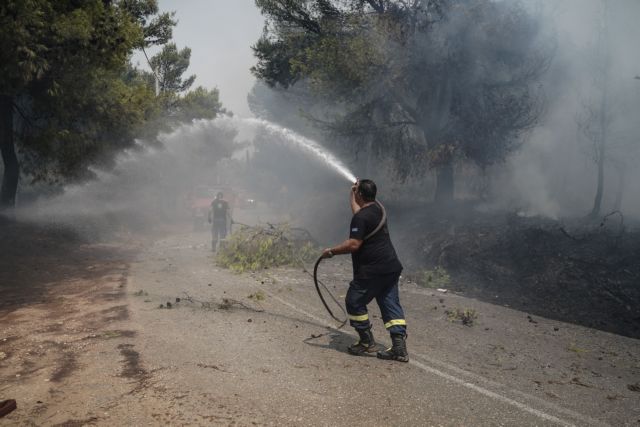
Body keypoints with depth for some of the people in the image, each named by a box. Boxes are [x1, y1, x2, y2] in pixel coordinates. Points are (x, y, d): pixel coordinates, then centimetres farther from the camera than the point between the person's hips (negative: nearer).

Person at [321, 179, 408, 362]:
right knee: (390, 305, 9)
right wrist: (352, 193, 45)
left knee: (355, 302, 8)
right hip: (391, 267, 9)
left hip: (372, 271, -9)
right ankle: (399, 348, 5)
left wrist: (332, 251, -11)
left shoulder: (361, 217, -16)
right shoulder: (378, 208, 13)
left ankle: (367, 342, 14)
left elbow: (353, 244, -22)